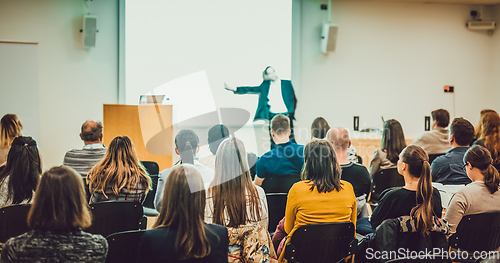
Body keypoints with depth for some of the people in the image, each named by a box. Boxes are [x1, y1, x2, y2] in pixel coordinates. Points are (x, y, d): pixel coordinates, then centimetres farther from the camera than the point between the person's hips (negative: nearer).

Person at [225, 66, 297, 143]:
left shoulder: (287, 83, 2)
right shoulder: (266, 85, 9)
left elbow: (293, 99, 4)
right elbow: (252, 89, 11)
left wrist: (290, 113, -7)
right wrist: (233, 89, 5)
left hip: (285, 116, -3)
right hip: (272, 116, 3)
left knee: (290, 138, -7)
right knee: (273, 141, 3)